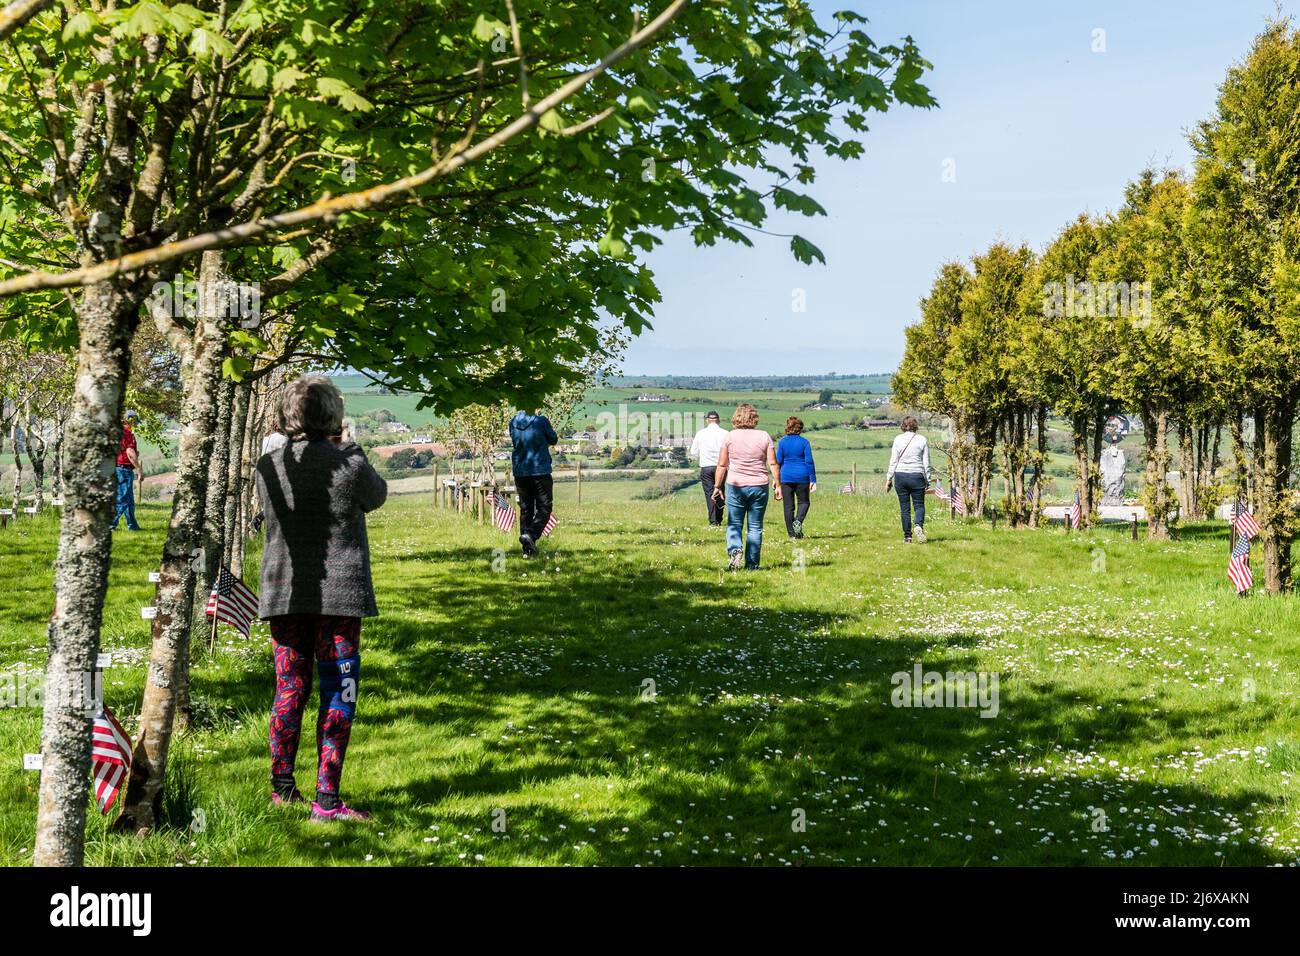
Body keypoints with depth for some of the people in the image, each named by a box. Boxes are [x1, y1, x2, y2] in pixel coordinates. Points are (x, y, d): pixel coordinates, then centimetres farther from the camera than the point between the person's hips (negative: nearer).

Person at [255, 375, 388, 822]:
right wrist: (345, 449, 18)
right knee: (337, 694, 3)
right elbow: (377, 495, 8)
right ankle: (326, 799, 2)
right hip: (338, 595, -4)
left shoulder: (269, 467, -2)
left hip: (284, 596, 4)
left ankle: (282, 785, 26)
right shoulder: (351, 465, -12)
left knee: (289, 688, 15)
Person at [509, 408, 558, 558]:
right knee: (544, 508, 3)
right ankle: (531, 535, -21)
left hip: (519, 471, 5)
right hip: (540, 471, -5)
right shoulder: (541, 421, -13)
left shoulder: (513, 423, 1)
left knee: (525, 510, 10)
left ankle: (527, 550, 8)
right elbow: (553, 440, 2)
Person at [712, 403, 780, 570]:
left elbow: (722, 465, 0)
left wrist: (717, 486, 8)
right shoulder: (764, 436, 0)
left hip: (736, 486, -1)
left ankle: (734, 550, -18)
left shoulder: (730, 437, -2)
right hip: (759, 487, 1)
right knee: (755, 527, 8)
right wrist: (778, 485, 5)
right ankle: (751, 564, 7)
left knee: (734, 525, 8)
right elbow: (772, 463, -2)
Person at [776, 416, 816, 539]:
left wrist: (776, 479, 8)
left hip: (786, 477, 1)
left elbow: (778, 462, 0)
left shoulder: (782, 442, 0)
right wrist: (813, 480, -1)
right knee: (803, 502, 13)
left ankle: (792, 533, 4)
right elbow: (809, 461, -4)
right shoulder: (804, 442, -2)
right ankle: (798, 521, -15)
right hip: (802, 476, -1)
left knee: (788, 506, 6)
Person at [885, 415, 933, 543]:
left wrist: (889, 478, 6)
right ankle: (918, 525, -24)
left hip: (900, 475, 1)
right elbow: (926, 463, 4)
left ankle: (907, 536, 7)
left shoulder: (898, 439, 2)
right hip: (917, 476, -1)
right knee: (919, 505, 5)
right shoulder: (922, 440, 3)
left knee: (905, 507, 6)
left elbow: (893, 461, 1)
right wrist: (928, 481, 10)